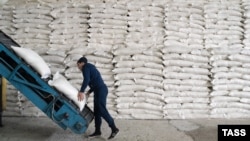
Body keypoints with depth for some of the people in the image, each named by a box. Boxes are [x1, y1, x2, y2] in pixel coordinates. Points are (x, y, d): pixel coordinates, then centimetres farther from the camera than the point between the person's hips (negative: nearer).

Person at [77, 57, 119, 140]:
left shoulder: (86, 67, -1)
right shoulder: (90, 67, 27)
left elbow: (86, 79, -18)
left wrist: (81, 91, -19)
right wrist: (89, 92, 24)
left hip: (101, 90, -10)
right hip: (99, 90, 10)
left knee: (102, 110, -11)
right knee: (97, 111, 10)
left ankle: (114, 129, -9)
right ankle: (97, 131, 14)